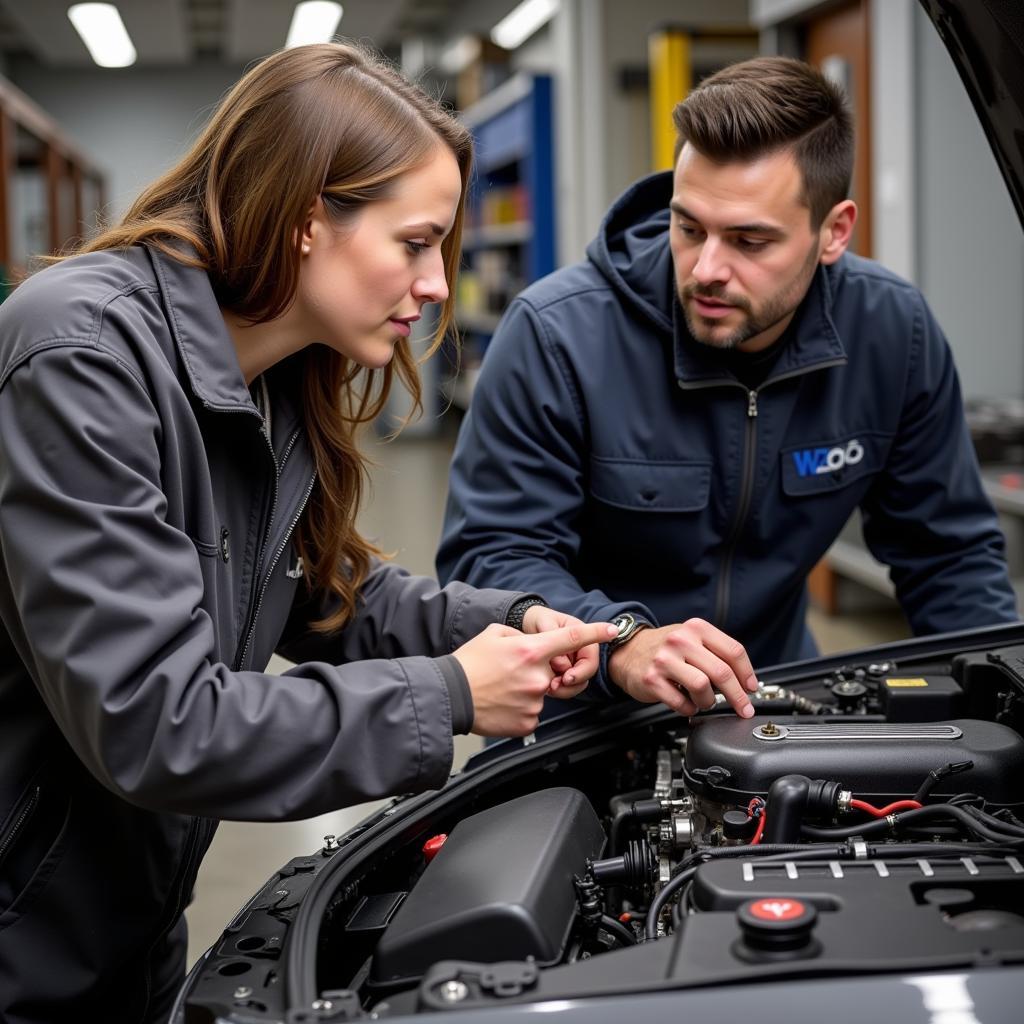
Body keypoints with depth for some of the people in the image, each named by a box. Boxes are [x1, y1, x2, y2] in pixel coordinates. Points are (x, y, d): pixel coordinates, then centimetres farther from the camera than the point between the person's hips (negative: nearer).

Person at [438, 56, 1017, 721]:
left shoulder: (897, 333, -9)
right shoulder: (554, 335, -19)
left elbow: (949, 553, 2)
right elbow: (490, 554, -19)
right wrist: (624, 646, -37)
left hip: (772, 701, 2)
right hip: (581, 715, -1)